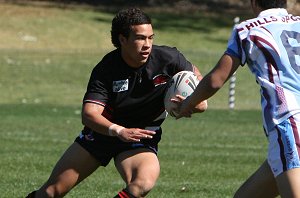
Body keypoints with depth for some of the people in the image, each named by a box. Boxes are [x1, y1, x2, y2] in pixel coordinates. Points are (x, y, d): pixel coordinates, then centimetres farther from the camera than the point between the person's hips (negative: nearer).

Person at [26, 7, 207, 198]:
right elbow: (89, 114, -28)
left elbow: (193, 73, 5)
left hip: (142, 136, 0)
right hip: (103, 130, 0)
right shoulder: (105, 69, -20)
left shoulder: (168, 58, -16)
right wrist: (118, 131, -46)